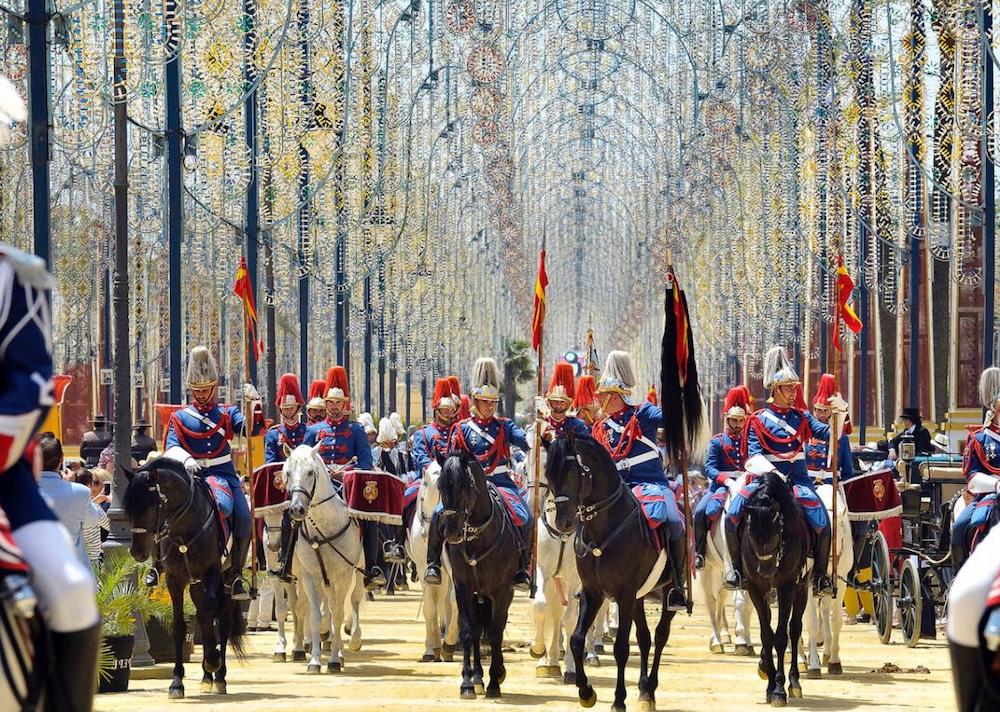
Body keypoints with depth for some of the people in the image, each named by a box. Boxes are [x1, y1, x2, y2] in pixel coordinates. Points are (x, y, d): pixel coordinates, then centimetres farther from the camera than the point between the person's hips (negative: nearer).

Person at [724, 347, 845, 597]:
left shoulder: (802, 417, 12)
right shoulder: (758, 420, 4)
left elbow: (827, 432, 0)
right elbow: (754, 456, -5)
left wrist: (840, 414, -20)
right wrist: (772, 473, -24)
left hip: (798, 480, 1)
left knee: (822, 521, -23)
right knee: (734, 513, -25)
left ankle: (820, 574, -5)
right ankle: (736, 567, -7)